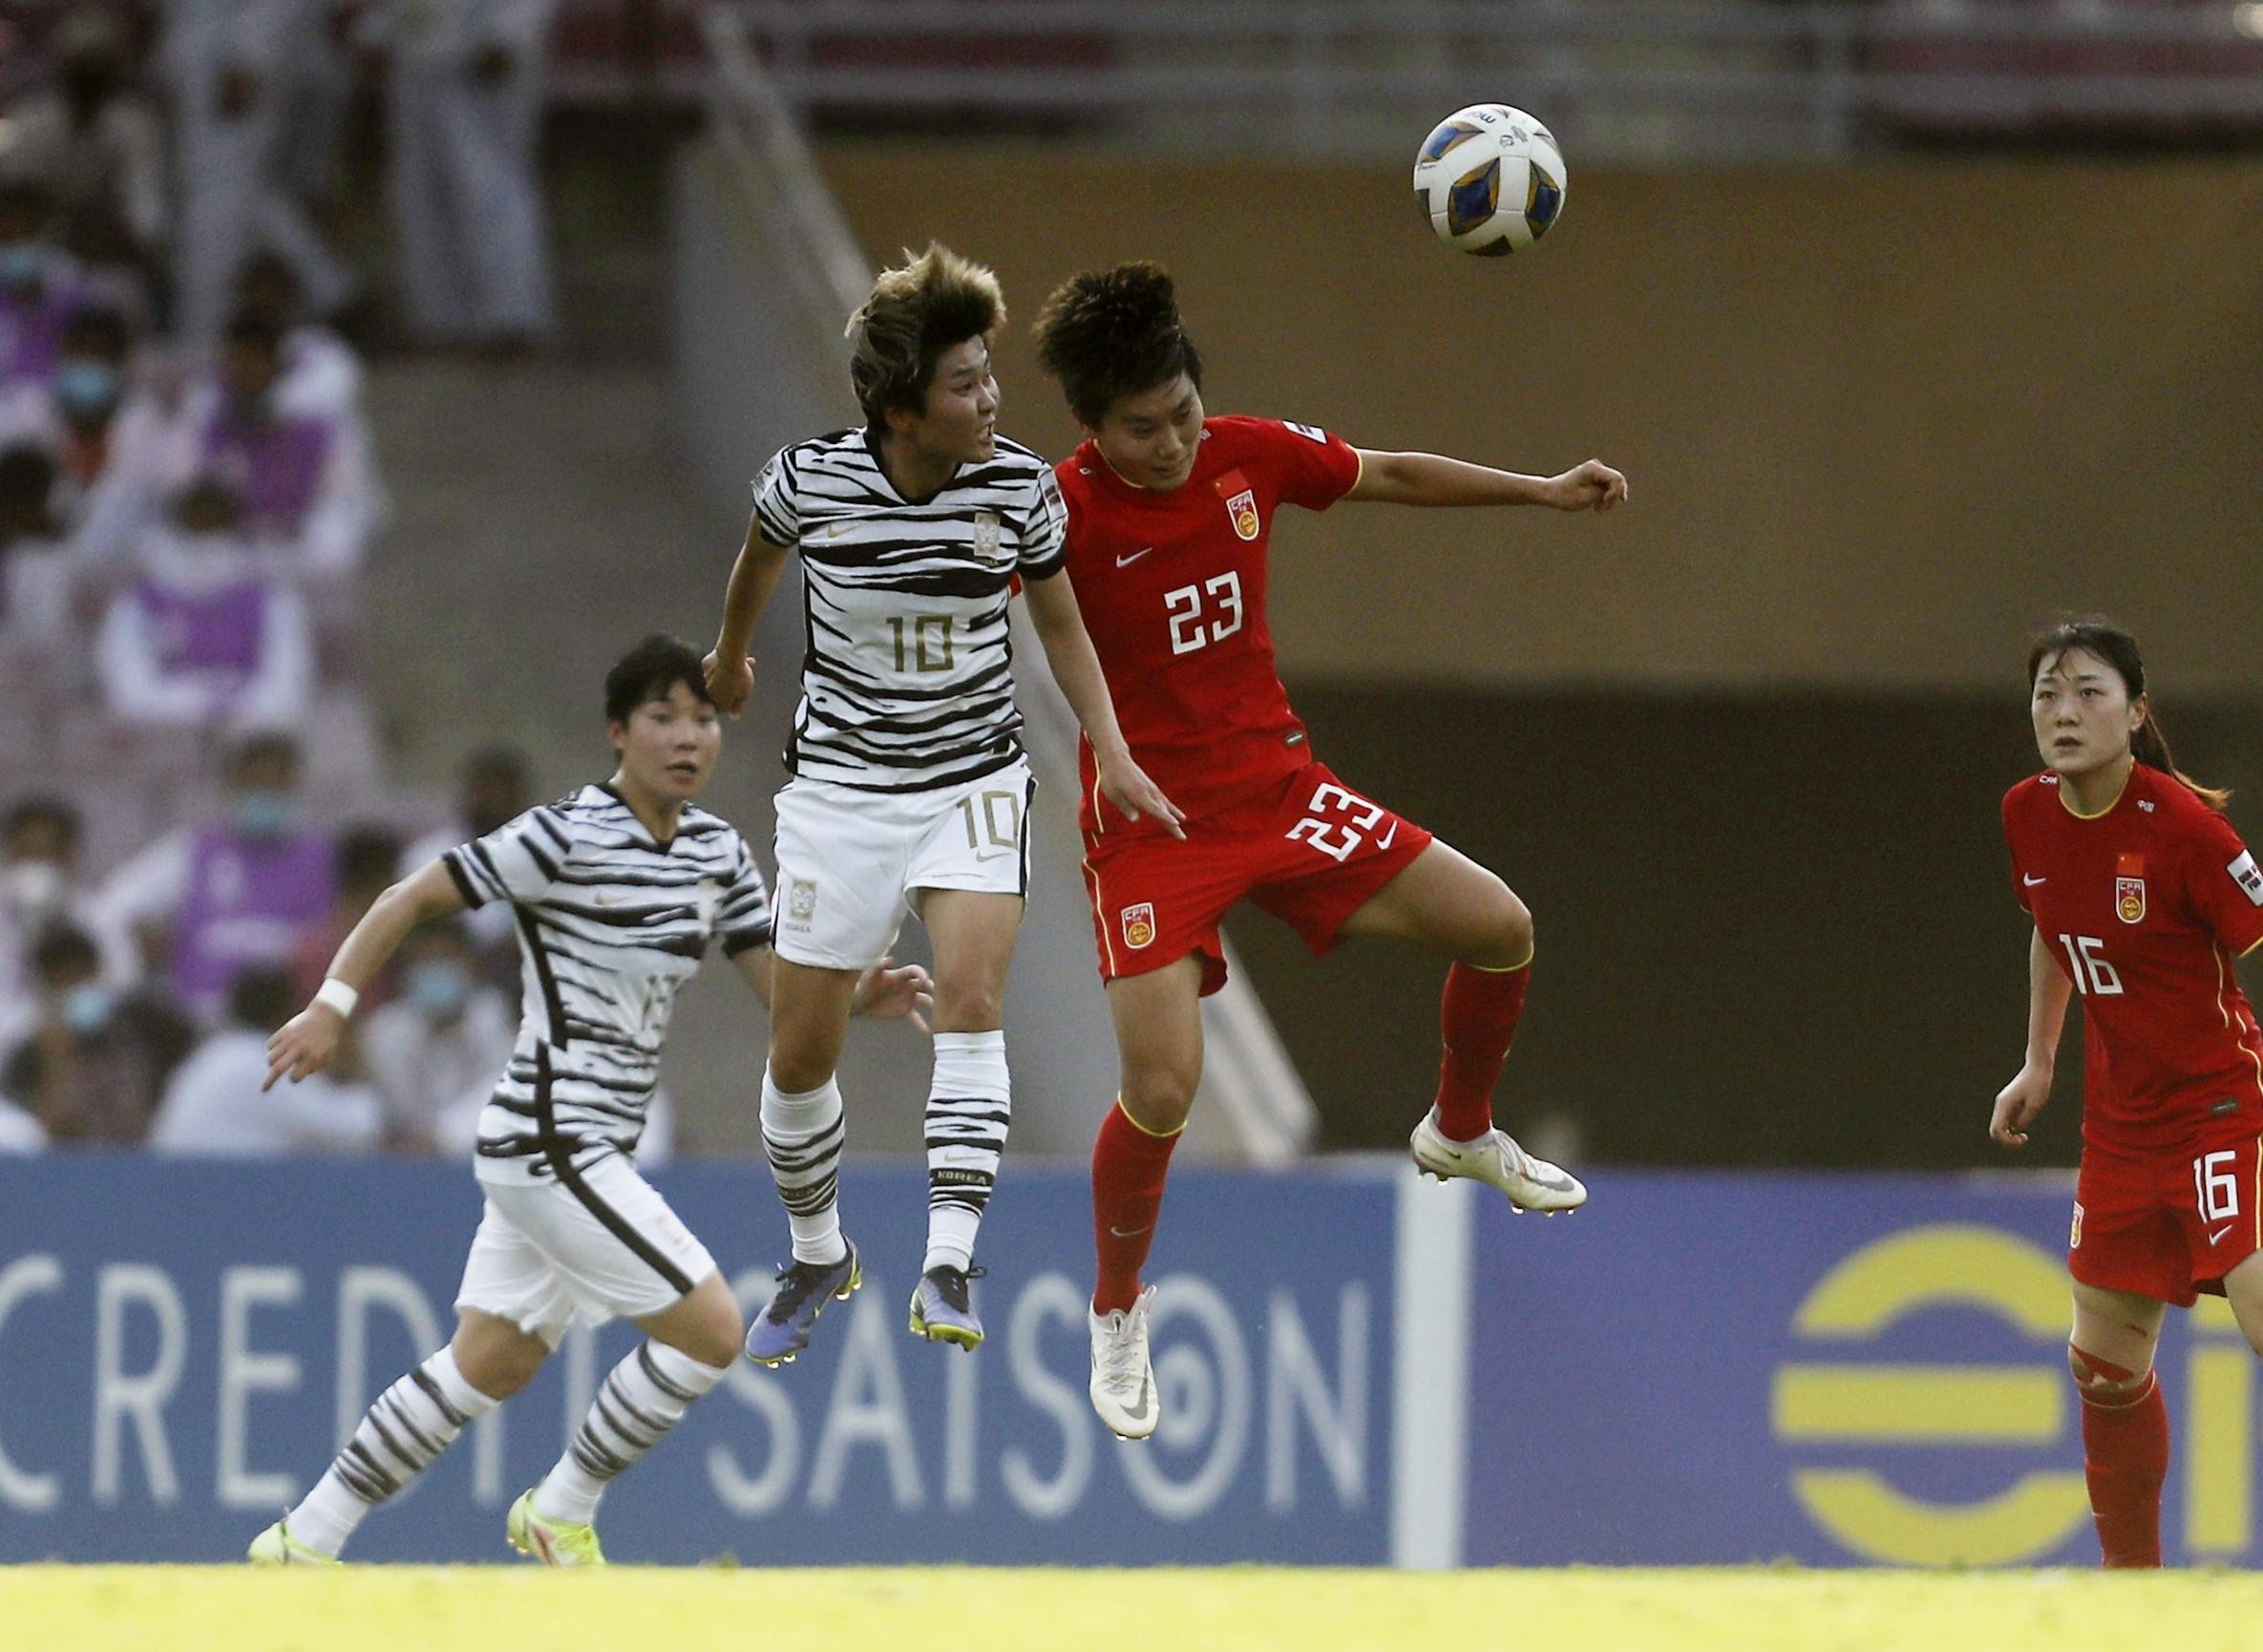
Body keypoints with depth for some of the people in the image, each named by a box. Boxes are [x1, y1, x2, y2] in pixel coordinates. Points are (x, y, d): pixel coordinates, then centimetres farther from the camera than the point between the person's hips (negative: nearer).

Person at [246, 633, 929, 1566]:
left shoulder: (718, 854, 8)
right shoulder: (566, 837, -15)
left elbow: (785, 991, 9)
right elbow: (412, 899, -10)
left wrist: (862, 998, -11)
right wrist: (332, 1005, -17)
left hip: (594, 1153, 8)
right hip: (552, 1145, -8)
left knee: (487, 1368, 14)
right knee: (709, 1330, -11)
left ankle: (304, 1541, 22)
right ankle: (560, 1515, 5)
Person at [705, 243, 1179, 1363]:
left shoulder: (1019, 489, -11)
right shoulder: (810, 481, -14)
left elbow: (1060, 625, 6)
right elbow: (761, 557, 11)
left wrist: (1112, 755, -4)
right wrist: (730, 654, 29)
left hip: (975, 778, 0)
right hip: (841, 786, 0)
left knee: (972, 993, -24)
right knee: (800, 1055, 4)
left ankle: (948, 1268, -28)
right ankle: (818, 1259, 30)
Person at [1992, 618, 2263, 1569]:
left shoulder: (2179, 824, -19)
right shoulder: (2028, 816, 1)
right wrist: (2038, 1065, 20)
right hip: (2120, 1122, 7)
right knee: (2105, 1363, 14)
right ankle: (2133, 1574, 30)